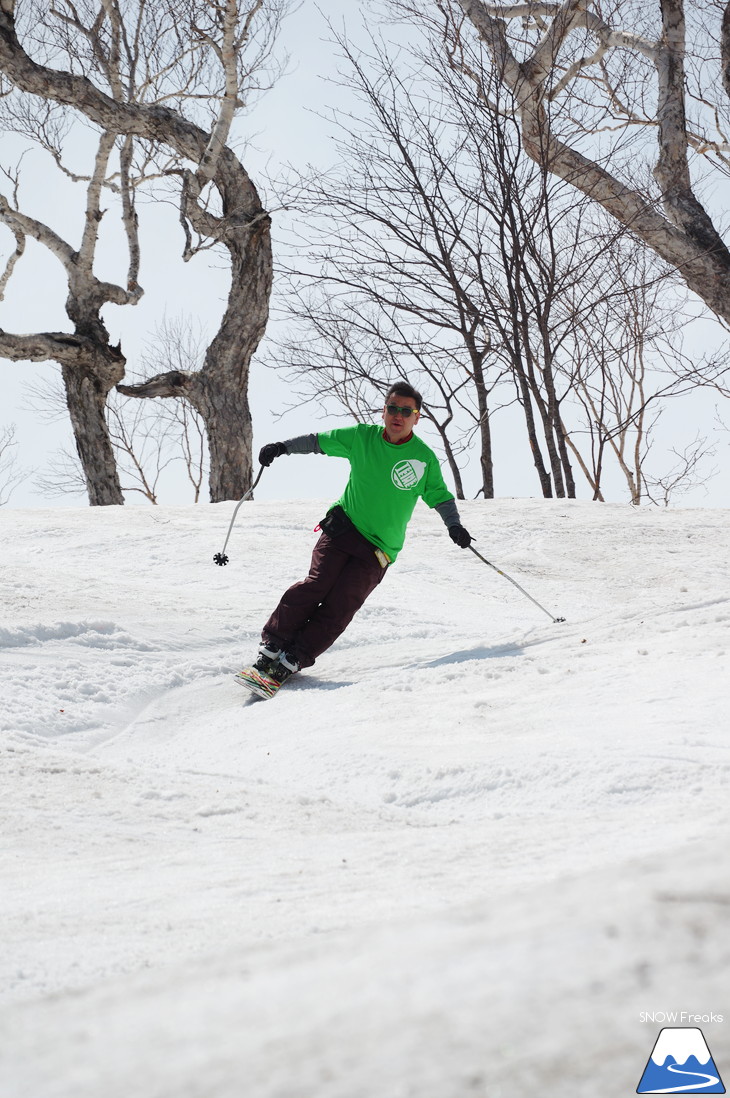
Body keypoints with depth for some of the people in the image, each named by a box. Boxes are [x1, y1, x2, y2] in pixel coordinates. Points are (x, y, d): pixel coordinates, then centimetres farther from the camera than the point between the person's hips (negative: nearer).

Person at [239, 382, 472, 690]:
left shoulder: (425, 458, 0)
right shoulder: (362, 437, 1)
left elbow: (441, 497, 10)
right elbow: (319, 441, 11)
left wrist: (454, 526, -6)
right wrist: (283, 447, -2)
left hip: (379, 548, 0)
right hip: (343, 526, 0)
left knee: (341, 605, -13)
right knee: (318, 584, -18)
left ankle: (293, 660, -11)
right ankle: (272, 644, -9)